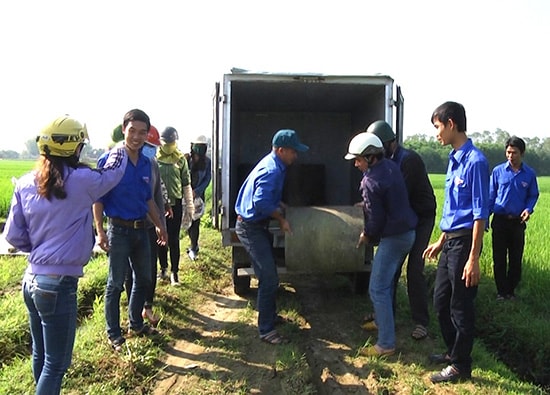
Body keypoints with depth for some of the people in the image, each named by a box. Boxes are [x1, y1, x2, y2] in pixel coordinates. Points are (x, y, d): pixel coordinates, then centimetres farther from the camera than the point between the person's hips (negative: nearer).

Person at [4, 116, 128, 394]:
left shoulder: (25, 183, 1)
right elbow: (112, 173, 6)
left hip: (31, 280, 7)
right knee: (56, 363, 6)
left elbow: (13, 235, 3)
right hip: (59, 284, -7)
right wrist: (119, 151, 26)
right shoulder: (81, 181, -14)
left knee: (40, 355, 22)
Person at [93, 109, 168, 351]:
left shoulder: (146, 163, 5)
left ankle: (136, 324, 35)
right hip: (119, 230, -6)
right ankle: (113, 334, 17)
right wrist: (100, 232, -17)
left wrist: (159, 225, 17)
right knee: (116, 284, 4)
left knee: (143, 280, 17)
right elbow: (98, 199, -12)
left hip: (141, 229, 7)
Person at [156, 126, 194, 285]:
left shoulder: (181, 159, 1)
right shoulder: (154, 158, -2)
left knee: (174, 239, 3)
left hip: (175, 204, -1)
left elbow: (186, 184, 4)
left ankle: (174, 271, 12)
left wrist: (189, 206, 3)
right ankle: (163, 268, 27)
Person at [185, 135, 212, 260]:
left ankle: (193, 248, 12)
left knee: (195, 222, -1)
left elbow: (207, 179, -1)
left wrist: (196, 191, -12)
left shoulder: (207, 162, -1)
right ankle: (194, 245, 30)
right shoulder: (186, 159, -5)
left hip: (198, 195, 0)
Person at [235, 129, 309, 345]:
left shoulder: (273, 165, 9)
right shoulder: (272, 170, -23)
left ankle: (269, 315, 37)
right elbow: (261, 202, -33)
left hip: (257, 226, 11)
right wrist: (281, 219, -20)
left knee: (268, 274, 21)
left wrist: (281, 207, 7)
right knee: (269, 279, -8)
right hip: (251, 228, -11)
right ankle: (266, 330, 0)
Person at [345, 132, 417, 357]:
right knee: (386, 281, 25)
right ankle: (382, 321, 41)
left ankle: (386, 345, -2)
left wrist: (367, 235, 2)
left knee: (378, 289, -5)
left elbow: (376, 218, -16)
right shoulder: (391, 167, 5)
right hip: (407, 232, 10)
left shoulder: (371, 181, -21)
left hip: (393, 237, -10)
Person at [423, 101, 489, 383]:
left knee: (460, 307, 4)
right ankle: (453, 352, 35)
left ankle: (461, 366, 19)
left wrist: (473, 258, -20)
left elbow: (480, 214, -18)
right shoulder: (454, 159, 11)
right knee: (441, 301, 17)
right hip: (449, 241, 9)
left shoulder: (475, 161, -17)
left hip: (463, 242, -9)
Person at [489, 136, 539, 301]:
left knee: (516, 259, 8)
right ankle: (501, 292, 15)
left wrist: (528, 209, -11)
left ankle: (511, 291, 22)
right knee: (499, 259, 3)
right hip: (500, 220, -1)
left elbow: (533, 196, 8)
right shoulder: (498, 171, -1)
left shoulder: (529, 174, 0)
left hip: (518, 222, 1)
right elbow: (491, 196, 4)